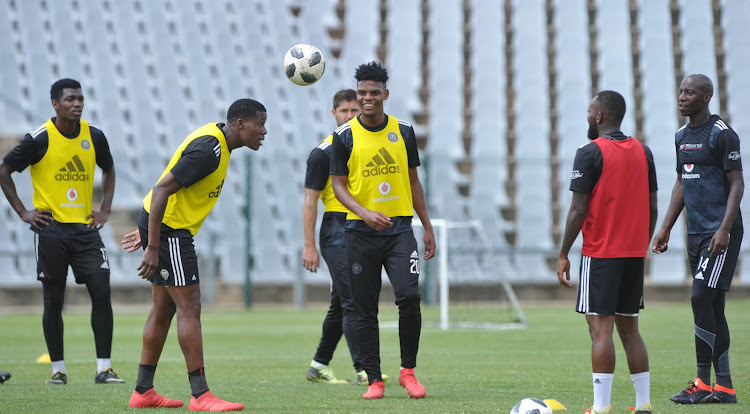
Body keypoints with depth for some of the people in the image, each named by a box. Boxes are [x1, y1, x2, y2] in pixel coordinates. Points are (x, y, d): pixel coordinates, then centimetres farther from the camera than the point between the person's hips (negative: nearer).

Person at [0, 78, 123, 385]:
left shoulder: (94, 136, 4)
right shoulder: (40, 139, -8)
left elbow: (108, 169, 23)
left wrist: (105, 209, 12)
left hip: (85, 228, 3)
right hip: (51, 230, -3)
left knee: (102, 293, -9)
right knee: (53, 302, 2)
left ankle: (104, 368, -5)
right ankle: (58, 369, 13)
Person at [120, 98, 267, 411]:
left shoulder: (216, 141, 11)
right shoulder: (208, 150, -22)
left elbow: (171, 185, 20)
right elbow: (162, 189, -25)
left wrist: (149, 231, 25)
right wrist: (153, 247, -27)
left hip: (159, 224, 11)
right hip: (169, 230, -11)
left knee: (164, 308, 13)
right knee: (189, 308, -10)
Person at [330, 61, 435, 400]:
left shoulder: (403, 131, 7)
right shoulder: (344, 136, 0)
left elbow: (413, 182, 14)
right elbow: (338, 185, -1)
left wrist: (428, 227, 13)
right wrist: (365, 213, -18)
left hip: (400, 228, 1)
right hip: (361, 232, -1)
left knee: (409, 297, -16)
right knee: (366, 310, 1)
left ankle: (408, 371, -1)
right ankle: (374, 380, 10)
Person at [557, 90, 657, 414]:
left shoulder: (591, 153, -10)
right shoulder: (643, 152, 10)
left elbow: (578, 210, -12)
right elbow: (651, 207, 12)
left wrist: (563, 254, -7)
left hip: (600, 253, -6)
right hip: (635, 253, 6)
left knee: (601, 329, -7)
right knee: (629, 329, 12)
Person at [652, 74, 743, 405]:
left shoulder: (721, 134, -10)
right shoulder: (682, 136, 15)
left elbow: (737, 184, -11)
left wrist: (724, 230, -19)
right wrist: (665, 228, 18)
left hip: (720, 232, -8)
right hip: (696, 231, 8)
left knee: (702, 299, -13)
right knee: (712, 306, 7)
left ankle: (703, 383, -9)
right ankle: (724, 387, 9)